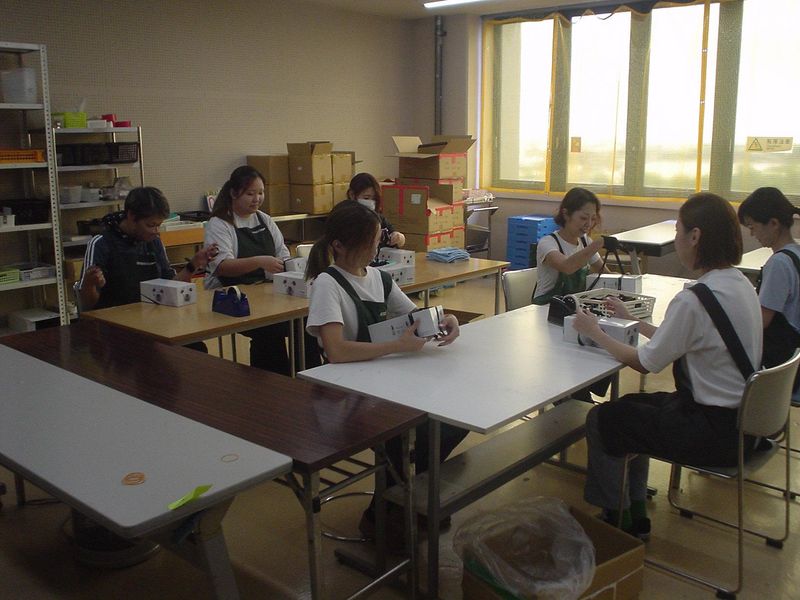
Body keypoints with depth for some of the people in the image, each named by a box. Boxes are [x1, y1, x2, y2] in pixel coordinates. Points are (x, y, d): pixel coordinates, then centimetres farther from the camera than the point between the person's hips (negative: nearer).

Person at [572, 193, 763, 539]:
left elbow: (645, 363, -16)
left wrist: (594, 332, -4)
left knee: (602, 419, 3)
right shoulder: (740, 284, 3)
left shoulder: (695, 299, -26)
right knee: (631, 406, 24)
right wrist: (631, 320, 18)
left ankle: (613, 519, 21)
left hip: (716, 431, -9)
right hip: (739, 416, 9)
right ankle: (634, 516, 31)